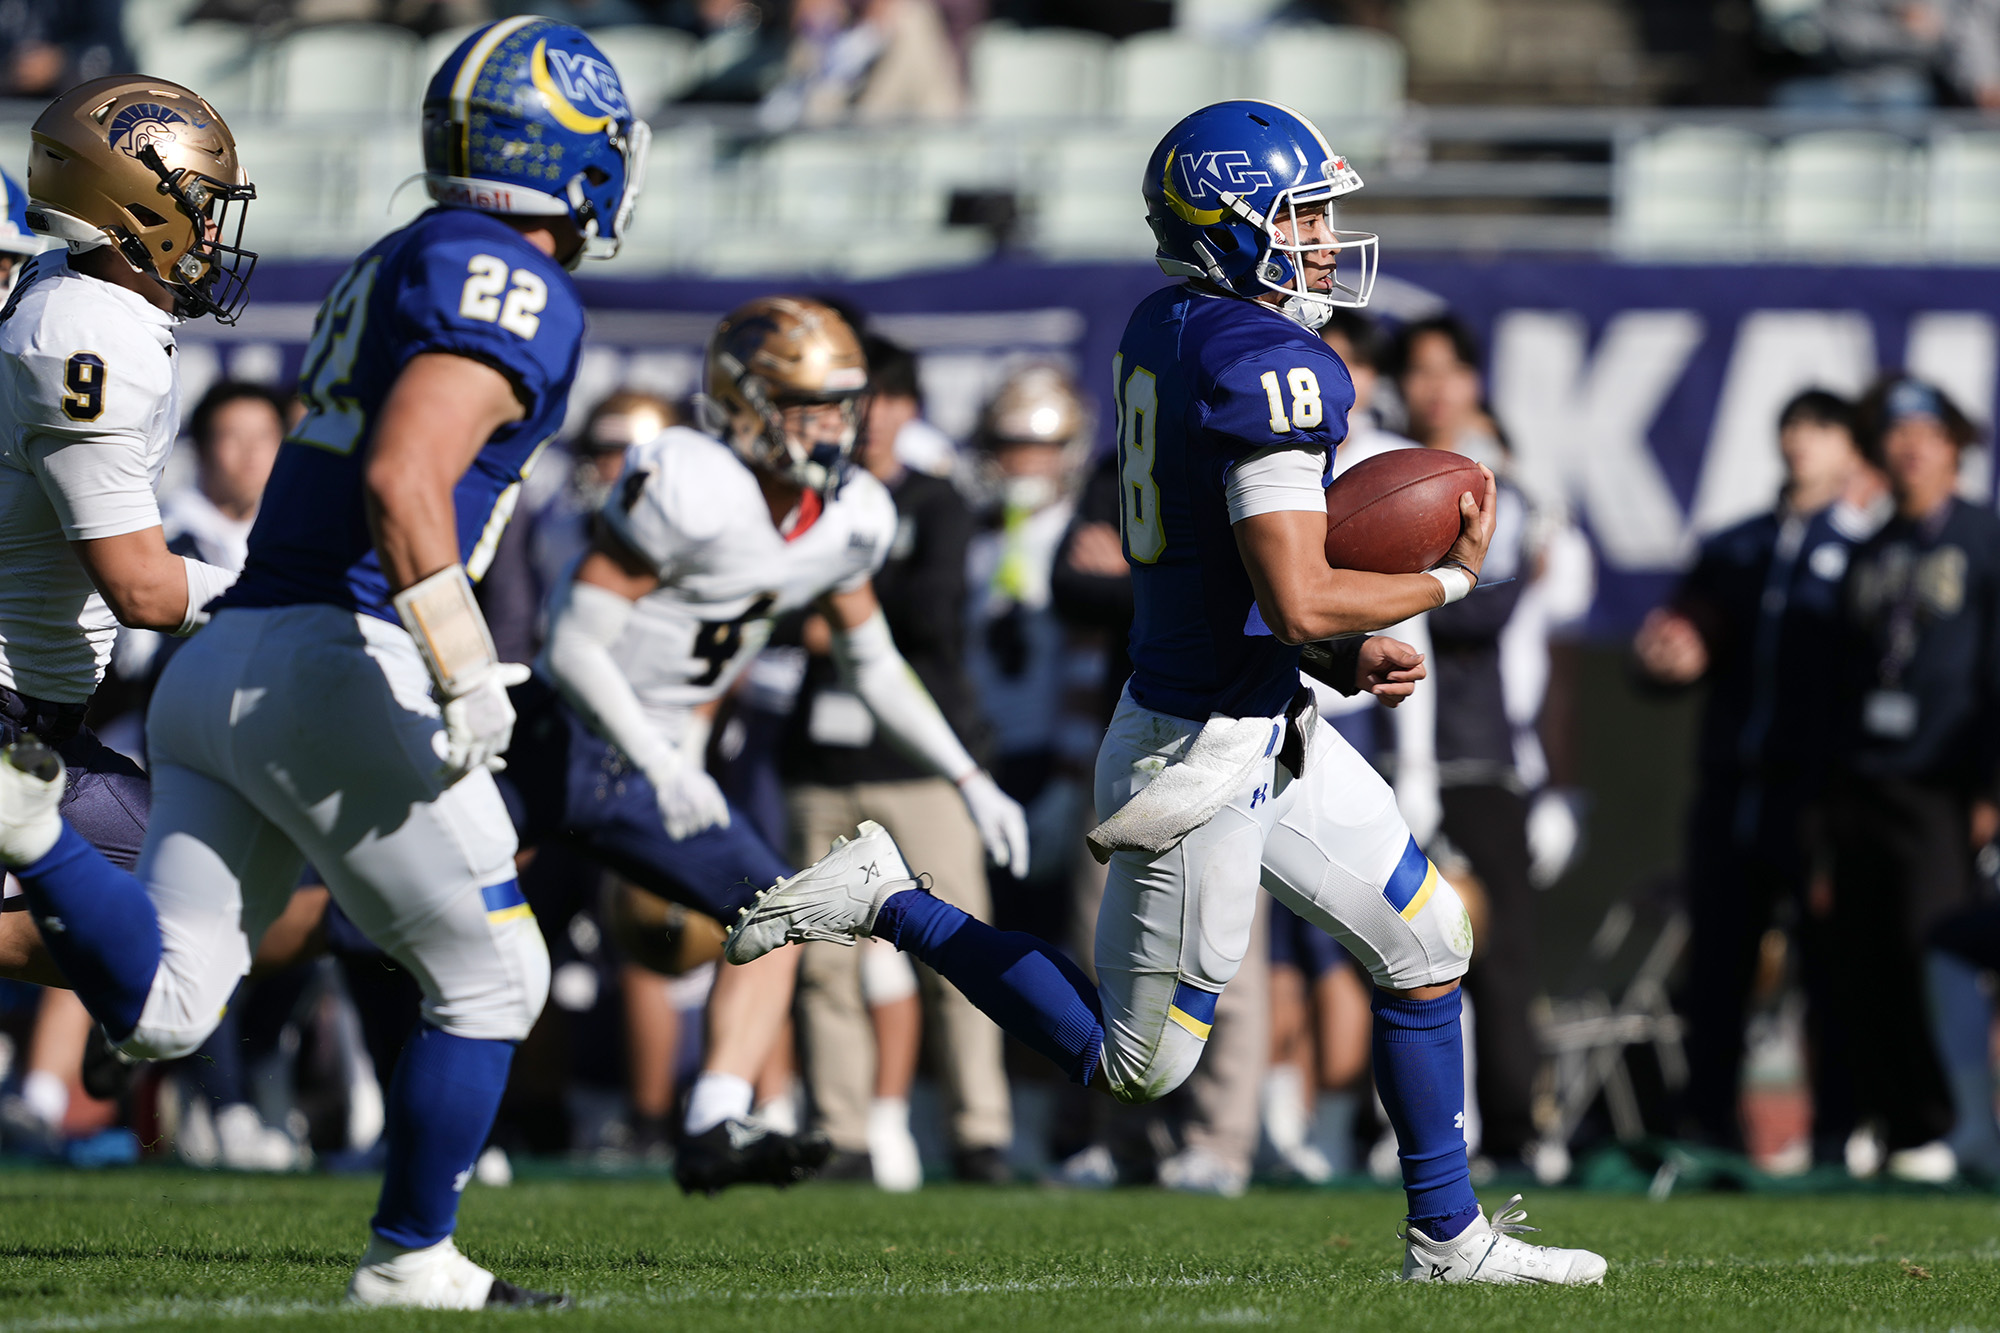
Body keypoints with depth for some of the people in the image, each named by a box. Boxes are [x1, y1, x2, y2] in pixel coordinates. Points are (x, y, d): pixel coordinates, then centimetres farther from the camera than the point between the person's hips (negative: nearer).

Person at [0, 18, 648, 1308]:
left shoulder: (397, 265, 21)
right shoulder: (517, 292, -8)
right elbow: (403, 480, -22)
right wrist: (466, 671, -20)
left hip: (224, 657, 8)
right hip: (337, 662, -8)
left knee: (164, 1006, 0)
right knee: (491, 980, 10)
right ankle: (412, 1257, 15)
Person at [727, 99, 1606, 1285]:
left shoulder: (1164, 332, 6)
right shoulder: (1267, 369, -23)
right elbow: (1298, 600, -27)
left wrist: (1348, 659, 10)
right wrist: (1450, 581, -11)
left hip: (1271, 730, 10)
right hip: (1205, 758, -10)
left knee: (1429, 946, 15)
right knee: (1134, 1062, 4)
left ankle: (1449, 1237, 22)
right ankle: (889, 903, 9)